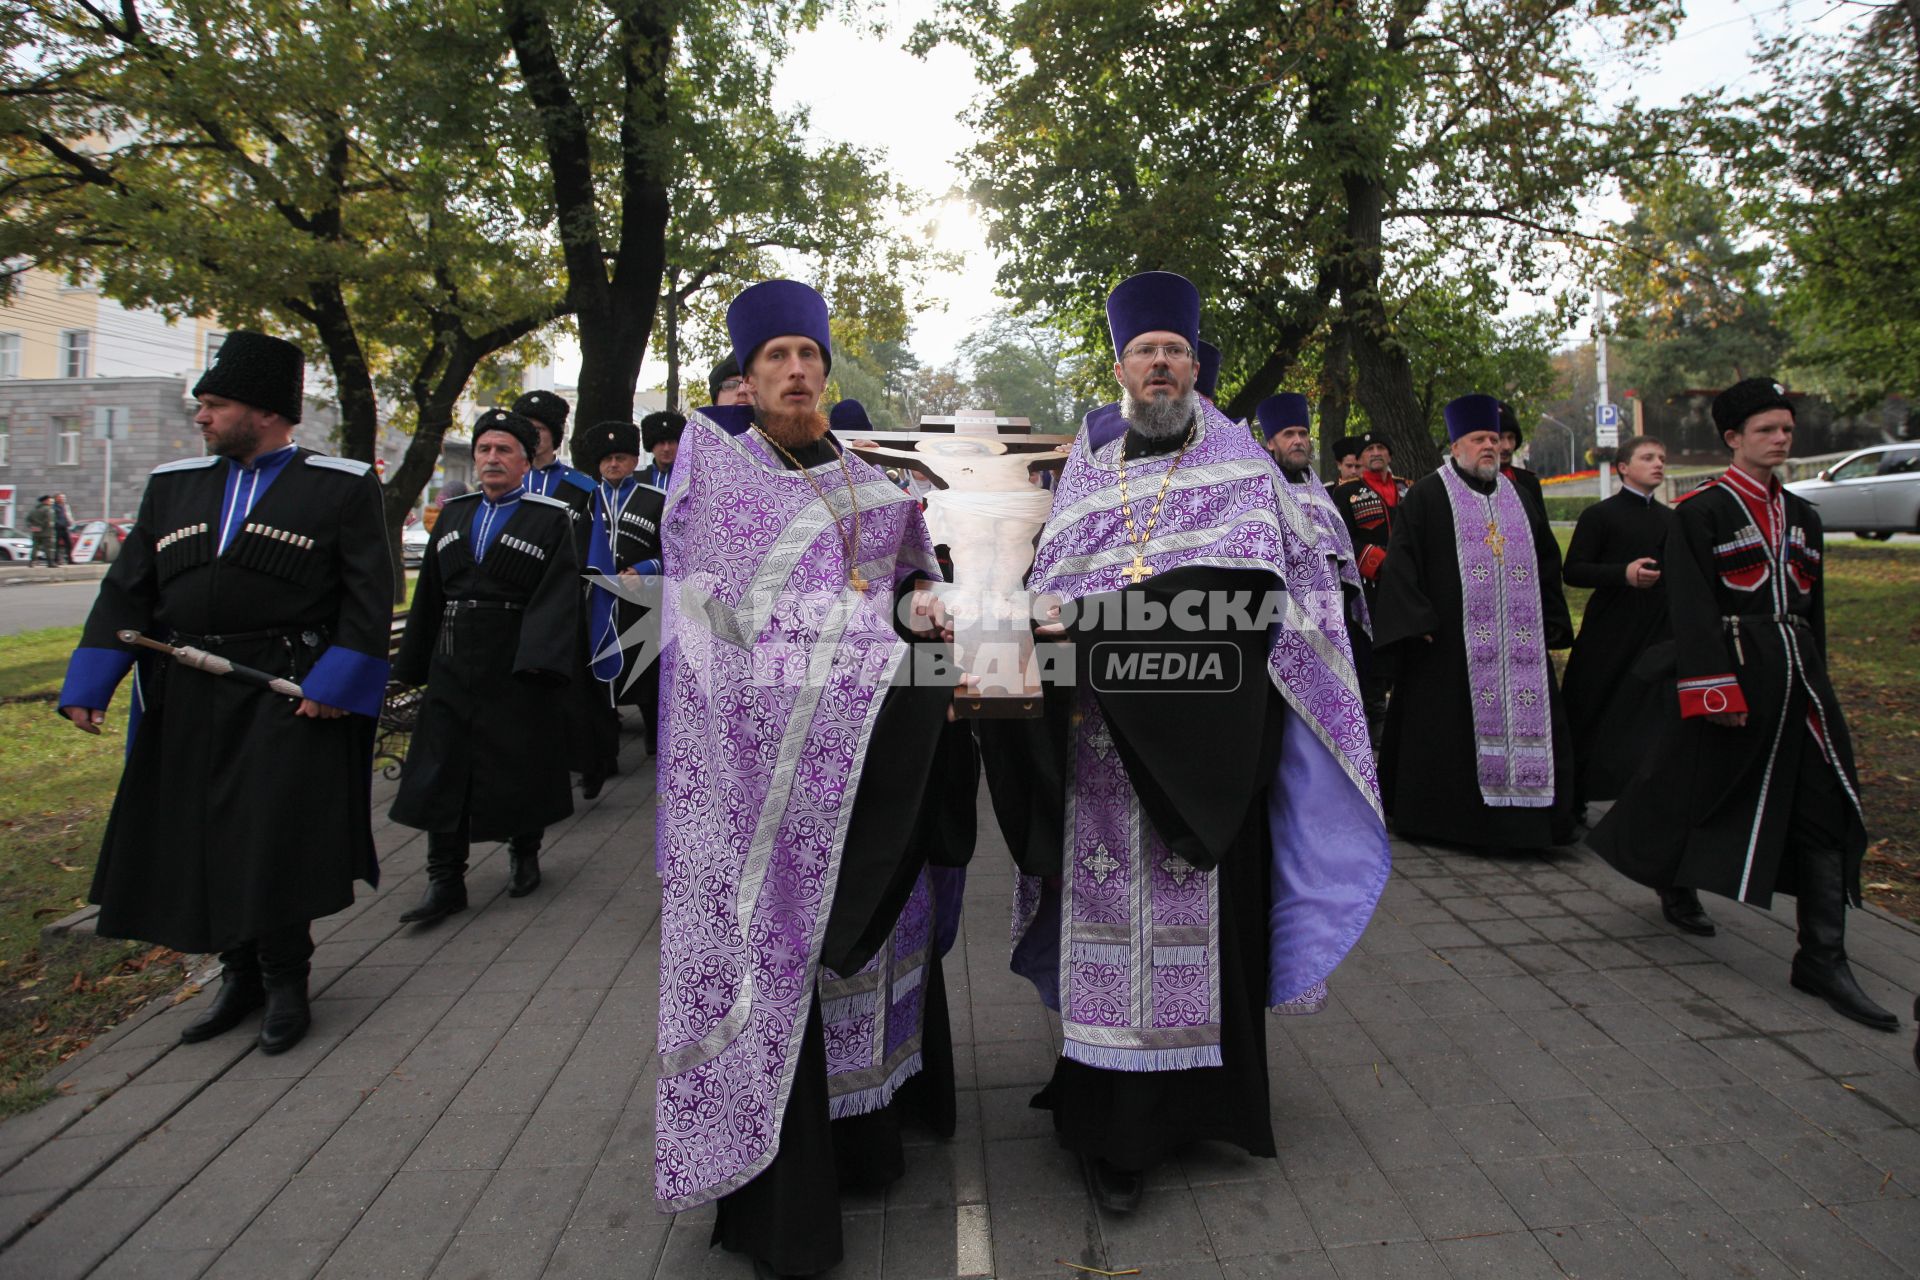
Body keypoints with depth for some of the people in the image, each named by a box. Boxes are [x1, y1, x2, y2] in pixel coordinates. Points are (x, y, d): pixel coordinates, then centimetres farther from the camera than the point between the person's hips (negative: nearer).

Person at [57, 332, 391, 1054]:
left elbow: (369, 595, -8)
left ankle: (285, 980, 18)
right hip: (187, 702, 6)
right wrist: (88, 686, 4)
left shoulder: (341, 486, -3)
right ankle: (241, 974, 29)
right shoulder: (173, 485, 12)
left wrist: (333, 684, -16)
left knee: (276, 839, -2)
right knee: (201, 843, 12)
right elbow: (127, 589, 11)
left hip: (287, 697, -5)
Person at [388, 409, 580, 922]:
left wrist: (539, 662, -23)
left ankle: (524, 854, 29)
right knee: (443, 770, 4)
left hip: (516, 667, -5)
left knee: (520, 768, 7)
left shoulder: (551, 519, -3)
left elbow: (558, 595, -13)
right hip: (452, 665, 5)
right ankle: (445, 881, 11)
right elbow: (429, 594, 15)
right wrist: (413, 663, 14)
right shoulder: (454, 514, 13)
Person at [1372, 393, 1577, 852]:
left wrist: (1550, 625, 14)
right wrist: (1418, 622, -16)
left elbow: (1546, 565, 22)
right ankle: (1438, 814, 11)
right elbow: (1400, 562, -9)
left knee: (1522, 724, 5)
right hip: (1449, 644, -6)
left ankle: (1518, 819, 16)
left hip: (1517, 645, 6)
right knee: (1446, 733, -2)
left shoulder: (1517, 498, 18)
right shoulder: (1426, 496, -1)